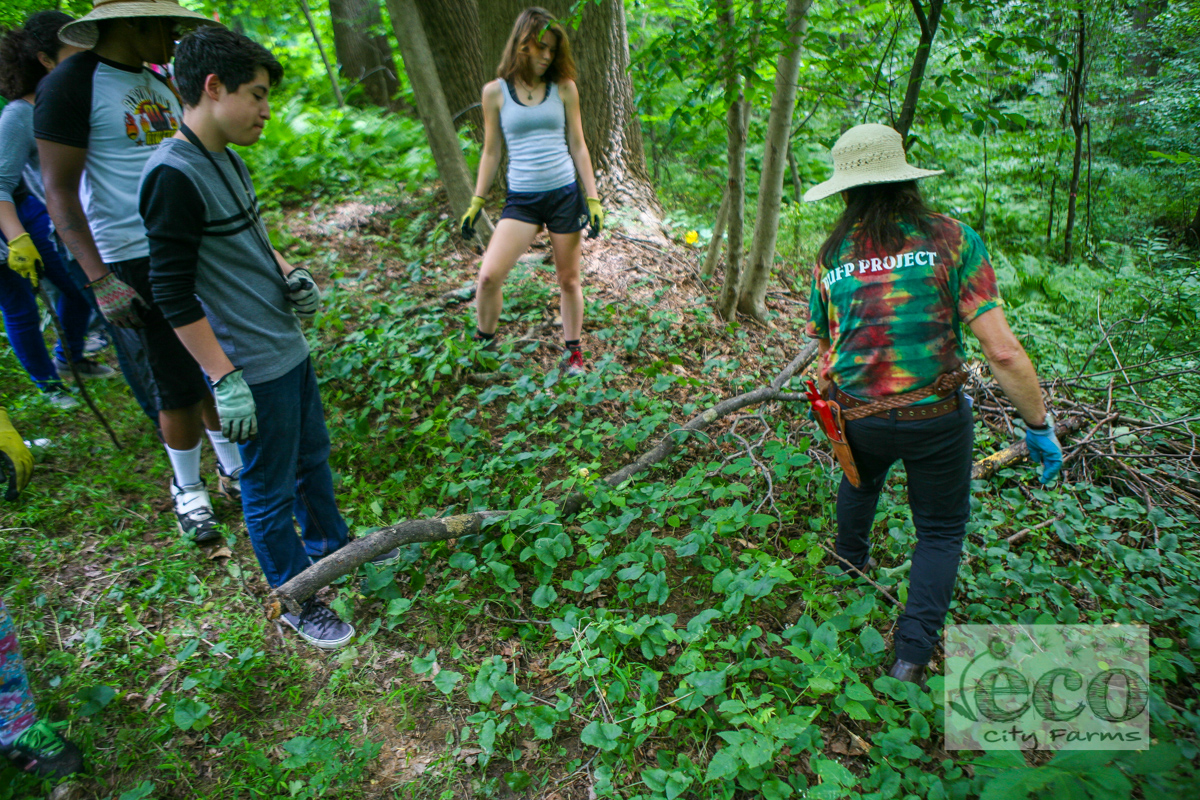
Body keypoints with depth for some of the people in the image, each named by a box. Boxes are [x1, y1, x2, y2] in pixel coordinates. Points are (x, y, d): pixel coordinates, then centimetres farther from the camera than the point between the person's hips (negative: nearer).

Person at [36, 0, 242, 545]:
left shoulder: (159, 82, 14)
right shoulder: (71, 85, -10)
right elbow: (59, 193, -12)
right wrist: (100, 280, -20)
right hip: (138, 262, -7)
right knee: (178, 385, 0)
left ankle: (234, 469, 29)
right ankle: (187, 490, 21)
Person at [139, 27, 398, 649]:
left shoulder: (226, 159, 8)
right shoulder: (174, 176, -21)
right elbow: (173, 294, -21)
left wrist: (289, 273, 4)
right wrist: (226, 381, -22)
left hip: (288, 347, 9)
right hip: (251, 370, -9)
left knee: (313, 457, 24)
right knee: (271, 490, 8)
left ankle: (330, 547, 46)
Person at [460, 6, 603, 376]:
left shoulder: (564, 88, 3)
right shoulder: (495, 92, 1)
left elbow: (578, 146, 7)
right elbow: (491, 152, 8)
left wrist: (594, 199, 2)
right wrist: (476, 203, 8)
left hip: (565, 195, 1)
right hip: (521, 199, 0)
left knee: (568, 279, 8)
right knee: (489, 276, -12)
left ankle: (573, 353, 26)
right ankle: (483, 345, 13)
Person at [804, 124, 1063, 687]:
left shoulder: (830, 256, -1)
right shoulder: (951, 238, -10)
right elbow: (1001, 351, -14)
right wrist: (1039, 426, -4)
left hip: (857, 418, 3)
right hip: (936, 418, -2)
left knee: (861, 480, 34)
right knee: (941, 530, 18)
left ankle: (851, 562, 58)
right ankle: (912, 655, 13)